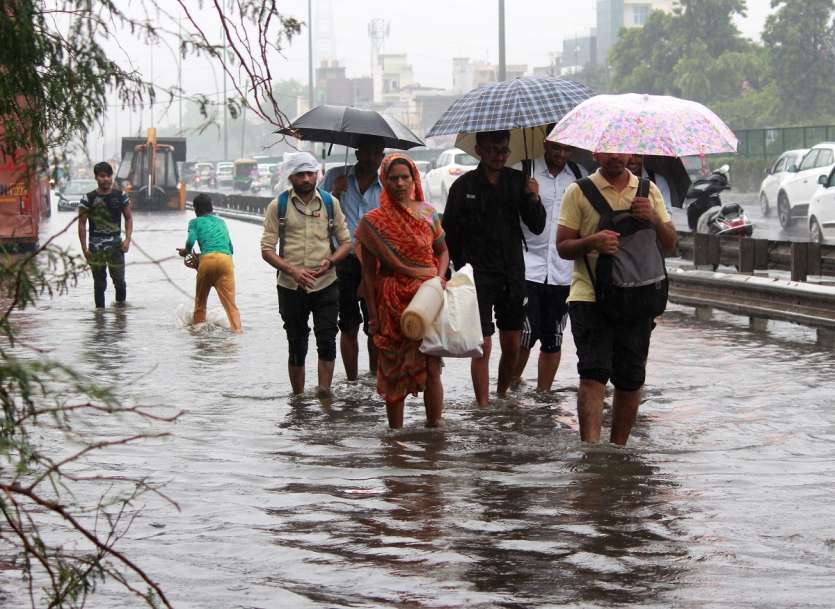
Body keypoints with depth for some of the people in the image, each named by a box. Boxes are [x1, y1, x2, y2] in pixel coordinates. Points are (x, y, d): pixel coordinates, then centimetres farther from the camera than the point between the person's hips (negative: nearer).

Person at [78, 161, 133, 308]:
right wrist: (84, 248, -5)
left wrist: (127, 239, -3)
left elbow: (128, 218, 11)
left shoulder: (120, 196, 3)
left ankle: (121, 302, 18)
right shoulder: (88, 199, -2)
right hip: (95, 247, -1)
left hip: (116, 246, 1)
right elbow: (82, 224, 1)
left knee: (119, 279, -5)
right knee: (99, 282, 4)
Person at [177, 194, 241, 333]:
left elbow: (191, 241, -3)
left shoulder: (195, 222, 18)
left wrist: (186, 252, 20)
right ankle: (237, 330, -23)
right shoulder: (221, 222, 29)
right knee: (230, 303, -5)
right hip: (226, 259, 2)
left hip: (207, 259, -2)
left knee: (200, 301, 18)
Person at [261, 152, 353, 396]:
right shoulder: (278, 205, 1)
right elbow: (267, 249, -2)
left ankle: (324, 391, -8)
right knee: (296, 347, 7)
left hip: (325, 286, 1)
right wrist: (292, 271, -17)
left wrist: (329, 262, -10)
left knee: (327, 341, -11)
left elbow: (346, 241, 11)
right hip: (291, 287, 0)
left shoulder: (330, 202, 7)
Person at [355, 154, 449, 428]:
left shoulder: (427, 213, 4)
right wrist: (373, 315, -1)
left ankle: (435, 427, 8)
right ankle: (395, 433, 13)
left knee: (431, 368, -3)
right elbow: (368, 272, 2)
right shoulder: (373, 221, -1)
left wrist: (439, 278, -3)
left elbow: (443, 251, 17)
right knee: (393, 371, 4)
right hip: (392, 303, -1)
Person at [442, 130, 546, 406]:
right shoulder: (464, 186, -4)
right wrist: (462, 269, 2)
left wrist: (534, 199, -15)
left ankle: (501, 398, 28)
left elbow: (537, 227, 2)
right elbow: (449, 233, 5)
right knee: (483, 347, -8)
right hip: (479, 277, -3)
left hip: (513, 275, 3)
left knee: (512, 347, 9)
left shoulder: (518, 181, 3)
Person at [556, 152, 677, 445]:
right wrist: (591, 242, -20)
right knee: (593, 376, -17)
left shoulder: (648, 190, 12)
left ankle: (618, 448, 20)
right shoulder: (579, 192, 3)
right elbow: (563, 247, 0)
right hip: (590, 297, -3)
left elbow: (670, 244, 11)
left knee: (630, 381, 7)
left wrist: (654, 220, -9)